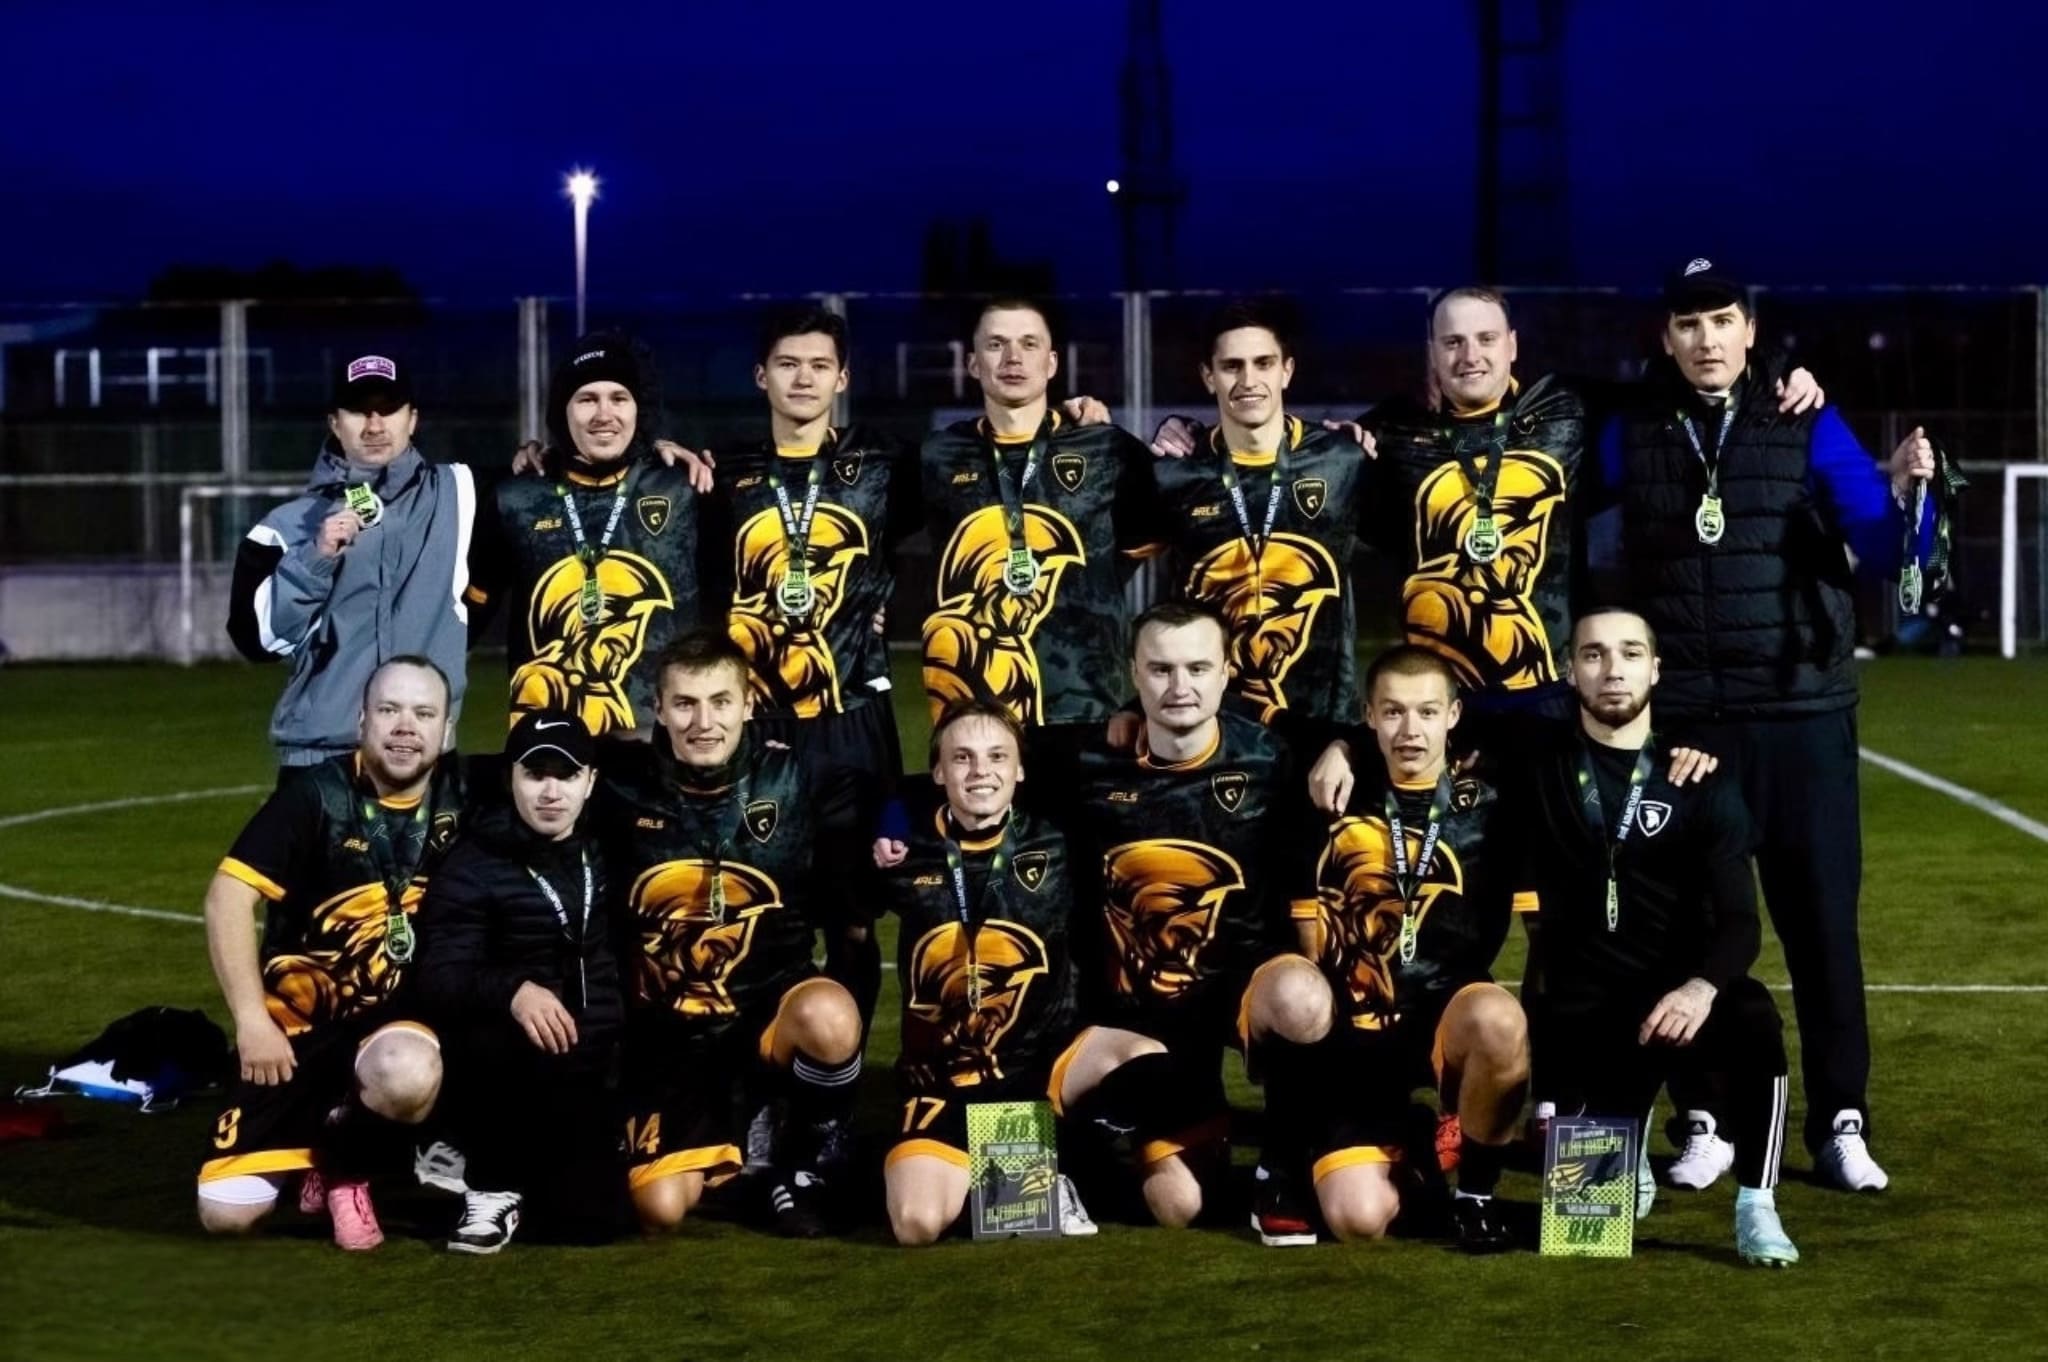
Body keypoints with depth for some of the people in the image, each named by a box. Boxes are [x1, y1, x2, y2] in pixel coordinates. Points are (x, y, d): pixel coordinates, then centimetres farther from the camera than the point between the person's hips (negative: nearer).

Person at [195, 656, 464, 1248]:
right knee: (226, 1214, -11)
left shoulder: (465, 797, -3)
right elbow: (229, 895, -14)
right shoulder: (318, 794, -10)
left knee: (409, 1076, -38)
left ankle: (345, 1166, -3)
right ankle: (312, 1139, 23)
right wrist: (251, 1019, -20)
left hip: (398, 1020, 1)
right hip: (300, 1024, 0)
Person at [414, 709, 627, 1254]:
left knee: (591, 1219, -11)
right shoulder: (471, 867, -4)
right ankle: (493, 1186, -12)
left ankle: (541, 1169, 26)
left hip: (593, 1071, 4)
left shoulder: (605, 854, 10)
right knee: (488, 1038, -38)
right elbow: (439, 980, -18)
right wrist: (512, 991, -37)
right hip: (515, 1075, -3)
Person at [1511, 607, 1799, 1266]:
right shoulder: (1540, 767, 5)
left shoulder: (1701, 783, 1)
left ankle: (1756, 1211, -23)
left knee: (1754, 1020, -35)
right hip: (1584, 1008, 1)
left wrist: (1702, 986, -27)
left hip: (1679, 995, -1)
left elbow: (1738, 921, -7)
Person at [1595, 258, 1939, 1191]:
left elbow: (1882, 552, -4)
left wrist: (1902, 491, -23)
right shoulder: (1631, 440, 4)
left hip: (1803, 712, -1)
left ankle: (1840, 1123, 9)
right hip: (1682, 720, 1)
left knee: (1822, 919, 2)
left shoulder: (1808, 431, 1)